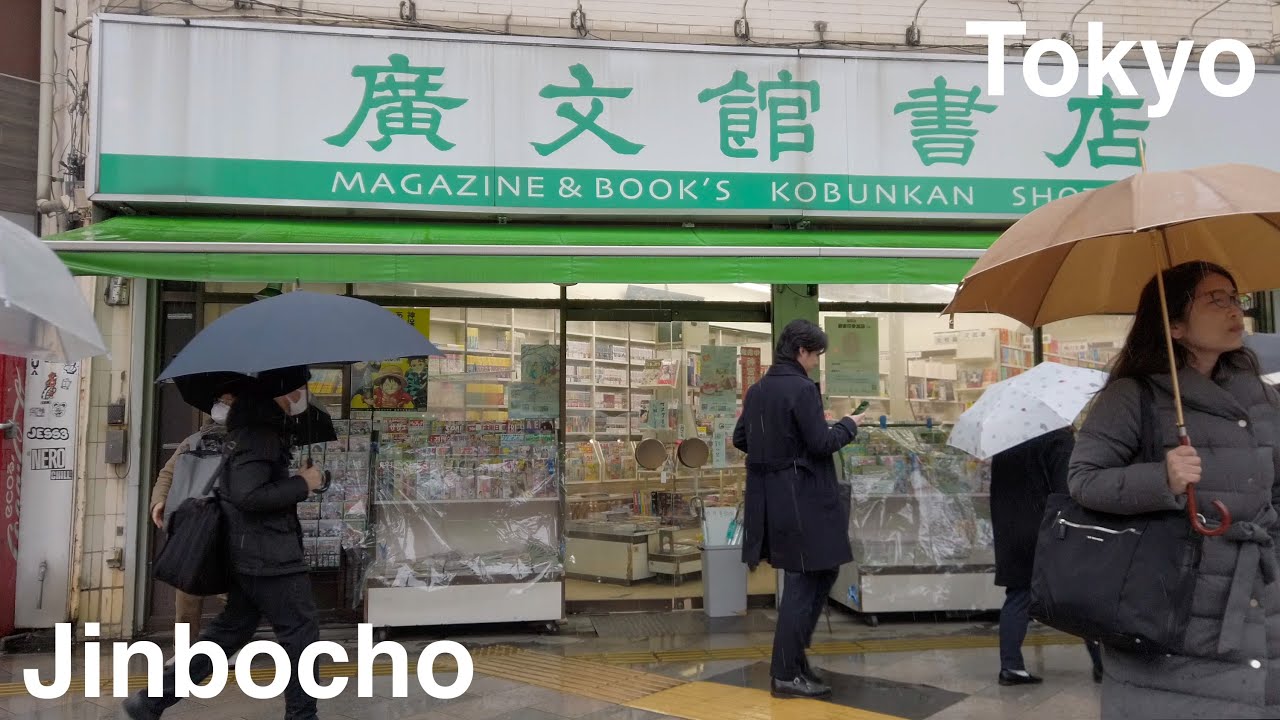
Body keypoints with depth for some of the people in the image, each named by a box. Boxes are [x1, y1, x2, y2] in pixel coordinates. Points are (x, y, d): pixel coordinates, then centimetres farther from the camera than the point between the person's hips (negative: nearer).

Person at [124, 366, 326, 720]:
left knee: (230, 630, 17)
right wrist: (303, 484, -18)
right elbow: (248, 495, -27)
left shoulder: (256, 426, 13)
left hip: (250, 554, 10)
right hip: (269, 556, -10)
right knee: (300, 634, 1)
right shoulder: (260, 431, -19)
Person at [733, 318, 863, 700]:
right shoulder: (803, 389, -16)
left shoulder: (757, 389, 9)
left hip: (770, 496, 9)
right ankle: (786, 674, 9)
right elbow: (821, 443, -18)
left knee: (819, 572, 20)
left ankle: (793, 655, 25)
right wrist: (848, 425, 0)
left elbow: (740, 439, 15)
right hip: (801, 498, -9)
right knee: (804, 581, 2)